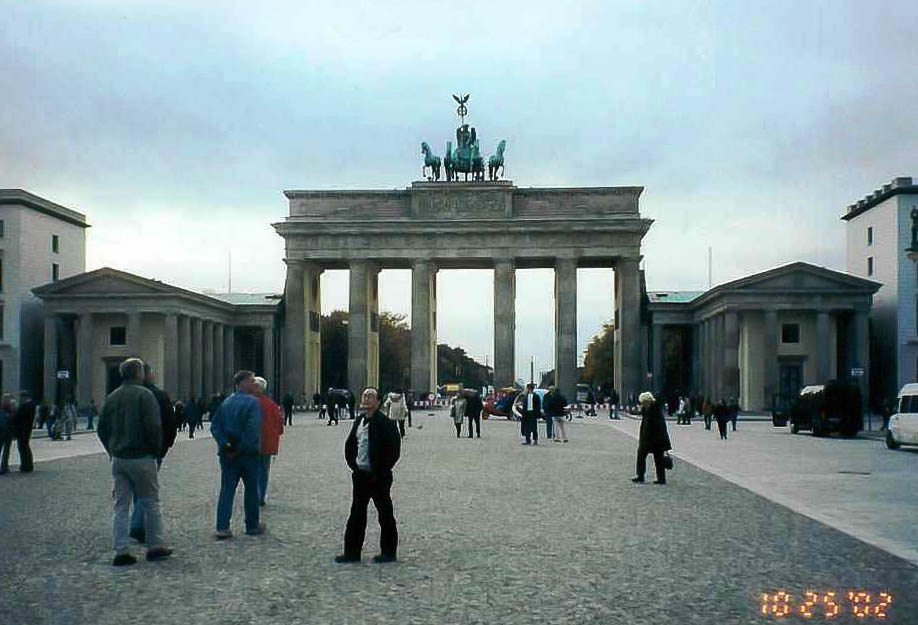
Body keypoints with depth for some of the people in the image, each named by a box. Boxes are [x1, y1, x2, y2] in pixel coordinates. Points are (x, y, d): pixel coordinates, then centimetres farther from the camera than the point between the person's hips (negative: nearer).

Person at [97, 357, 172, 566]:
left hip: (118, 460, 6)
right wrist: (156, 449, -4)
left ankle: (121, 551, 5)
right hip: (141, 458, -6)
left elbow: (102, 429, 12)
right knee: (151, 503, 6)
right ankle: (155, 546, 11)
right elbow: (154, 426, -17)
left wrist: (112, 450, 17)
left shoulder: (111, 398, 10)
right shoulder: (144, 395, -10)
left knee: (120, 506, 7)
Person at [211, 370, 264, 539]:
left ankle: (222, 527, -2)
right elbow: (252, 429, -22)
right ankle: (252, 525, 19)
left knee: (227, 489, 5)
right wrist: (242, 448, -16)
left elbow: (215, 425, 4)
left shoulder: (226, 402, 10)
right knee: (251, 489, 9)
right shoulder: (252, 402, -11)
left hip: (228, 454, 5)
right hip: (248, 453, -5)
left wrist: (224, 445, -4)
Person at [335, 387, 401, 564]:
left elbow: (394, 451, -15)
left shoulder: (385, 424, -13)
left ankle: (389, 553, 14)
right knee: (356, 514, 10)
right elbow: (349, 445, 20)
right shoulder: (359, 422, 9)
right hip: (360, 475, 7)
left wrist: (381, 470, -14)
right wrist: (353, 464, 9)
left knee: (385, 514, 4)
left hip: (379, 477, -7)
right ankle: (352, 552, 17)